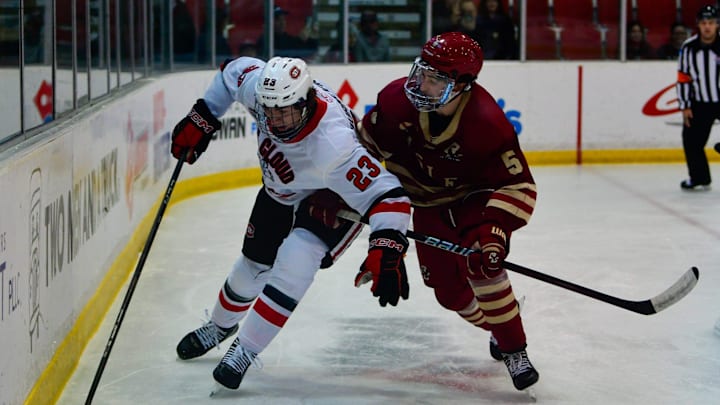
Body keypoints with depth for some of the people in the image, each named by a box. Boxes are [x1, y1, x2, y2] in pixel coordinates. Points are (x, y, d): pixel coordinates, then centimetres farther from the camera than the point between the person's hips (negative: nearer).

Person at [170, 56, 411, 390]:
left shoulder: (333, 145, -46)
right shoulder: (260, 85, -30)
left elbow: (387, 193, -45)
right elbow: (234, 71, -6)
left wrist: (386, 250, -57)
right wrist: (201, 119, -8)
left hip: (336, 199, -6)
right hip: (281, 190, 6)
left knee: (293, 264, -25)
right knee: (254, 264, 16)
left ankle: (243, 352, -10)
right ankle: (221, 326, 45)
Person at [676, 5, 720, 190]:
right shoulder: (688, 48, -3)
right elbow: (683, 78, 3)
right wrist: (685, 106, 0)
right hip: (699, 103, 4)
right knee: (691, 140, 5)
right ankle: (699, 178, 23)